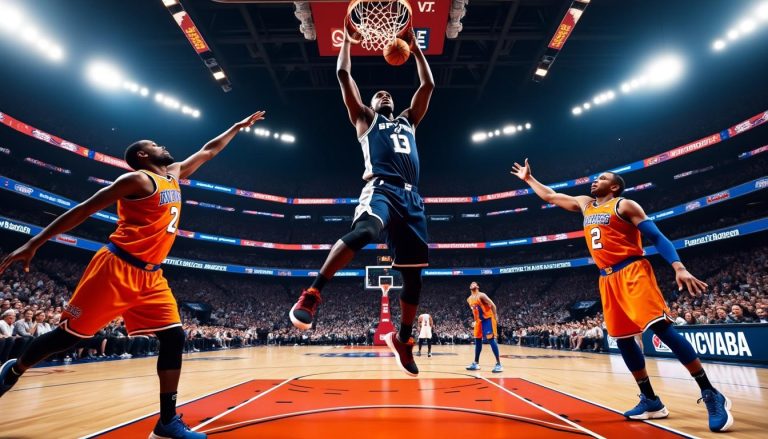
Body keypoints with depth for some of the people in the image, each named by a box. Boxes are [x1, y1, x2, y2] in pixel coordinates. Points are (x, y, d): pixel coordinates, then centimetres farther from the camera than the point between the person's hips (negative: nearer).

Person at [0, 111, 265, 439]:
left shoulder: (174, 174, 17)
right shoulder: (139, 179, -6)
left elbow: (208, 152, 27)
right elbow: (85, 208, -8)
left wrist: (238, 127, 32)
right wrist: (33, 244, -10)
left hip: (149, 275, 7)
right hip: (116, 268, -7)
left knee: (173, 337, -3)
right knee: (69, 335, 6)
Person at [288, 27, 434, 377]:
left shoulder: (409, 120, 33)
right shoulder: (365, 118, 21)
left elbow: (428, 84, 34)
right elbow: (343, 75, 16)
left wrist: (413, 45, 38)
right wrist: (347, 39, 27)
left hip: (411, 196, 5)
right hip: (380, 188, -5)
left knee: (414, 272, 4)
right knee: (363, 231, -39)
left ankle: (403, 339, 19)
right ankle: (312, 295, -31)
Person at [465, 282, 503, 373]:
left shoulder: (481, 295, -14)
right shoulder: (469, 299, 9)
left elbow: (492, 305, -18)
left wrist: (495, 316, -22)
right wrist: (475, 320, 21)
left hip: (488, 318, -8)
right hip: (479, 321, 8)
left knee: (491, 339, -14)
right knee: (478, 341, 10)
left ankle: (499, 364, -12)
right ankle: (476, 363, 18)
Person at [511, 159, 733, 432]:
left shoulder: (624, 205, 0)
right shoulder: (585, 204, 18)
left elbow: (657, 237, -6)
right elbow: (549, 196, 27)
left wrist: (679, 268, -19)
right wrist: (528, 178, 30)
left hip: (633, 272, -6)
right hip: (608, 279, 6)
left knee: (661, 327, -15)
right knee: (622, 339, 6)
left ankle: (711, 395, -3)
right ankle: (651, 401, 17)